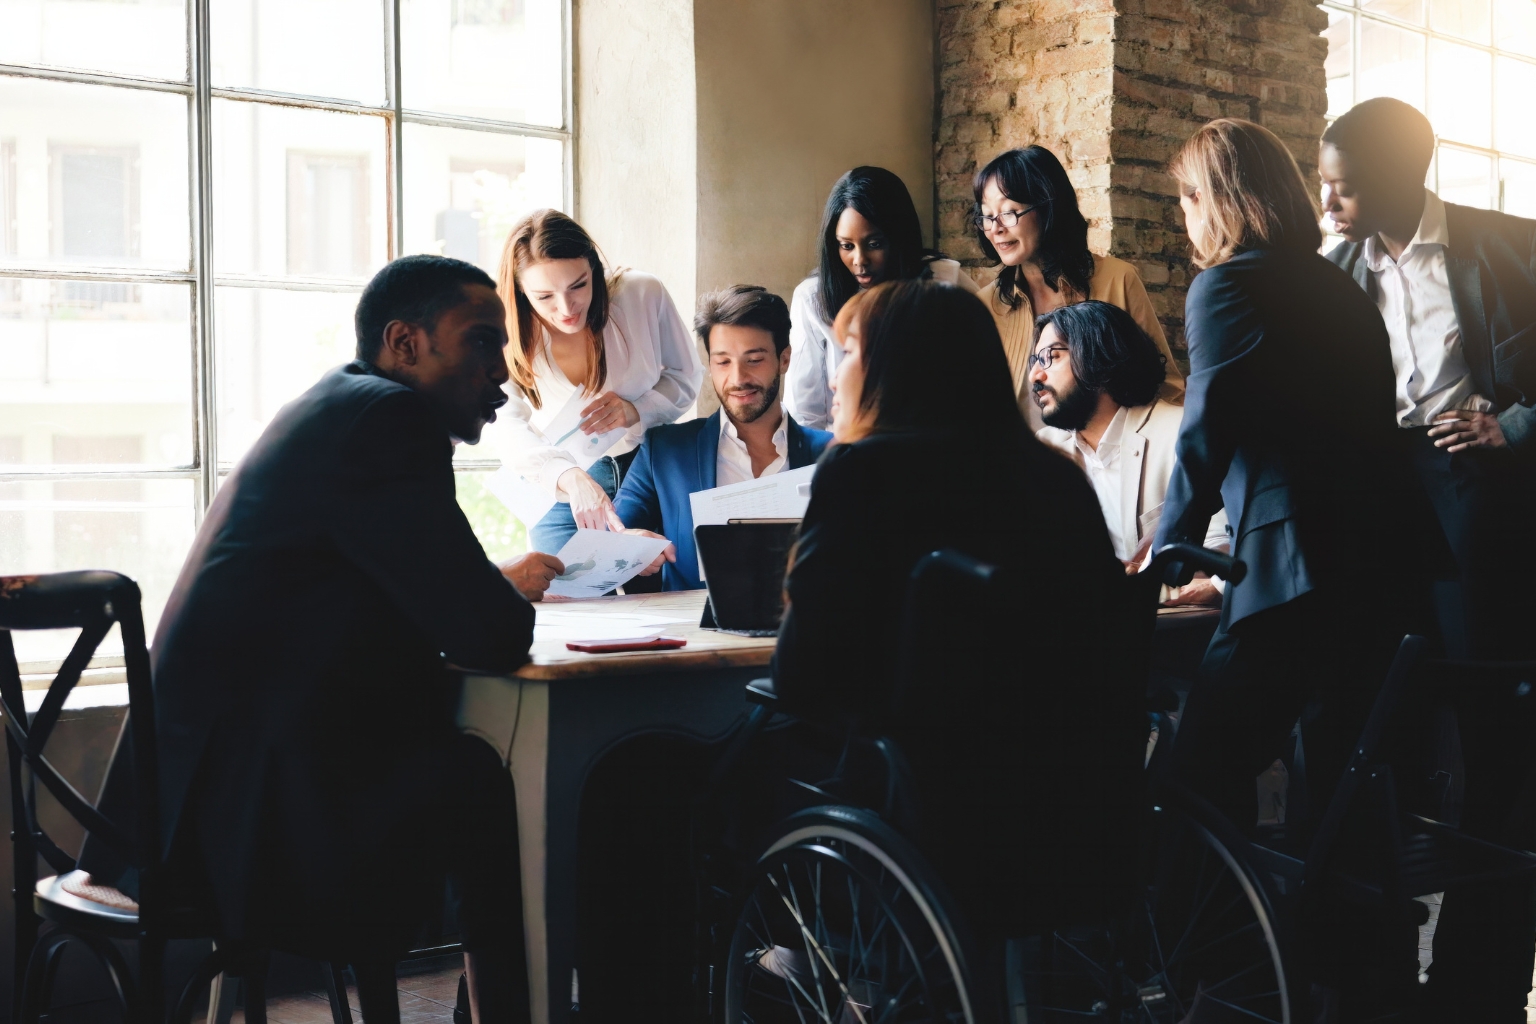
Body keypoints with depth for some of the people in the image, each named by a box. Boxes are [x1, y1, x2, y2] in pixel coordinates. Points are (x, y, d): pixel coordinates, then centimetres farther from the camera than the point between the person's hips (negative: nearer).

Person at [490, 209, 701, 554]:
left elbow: (685, 377, -2)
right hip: (558, 494, 0)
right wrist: (571, 479, -45)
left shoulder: (643, 295, -15)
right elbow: (510, 432, -26)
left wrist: (636, 410, -23)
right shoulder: (510, 336, -17)